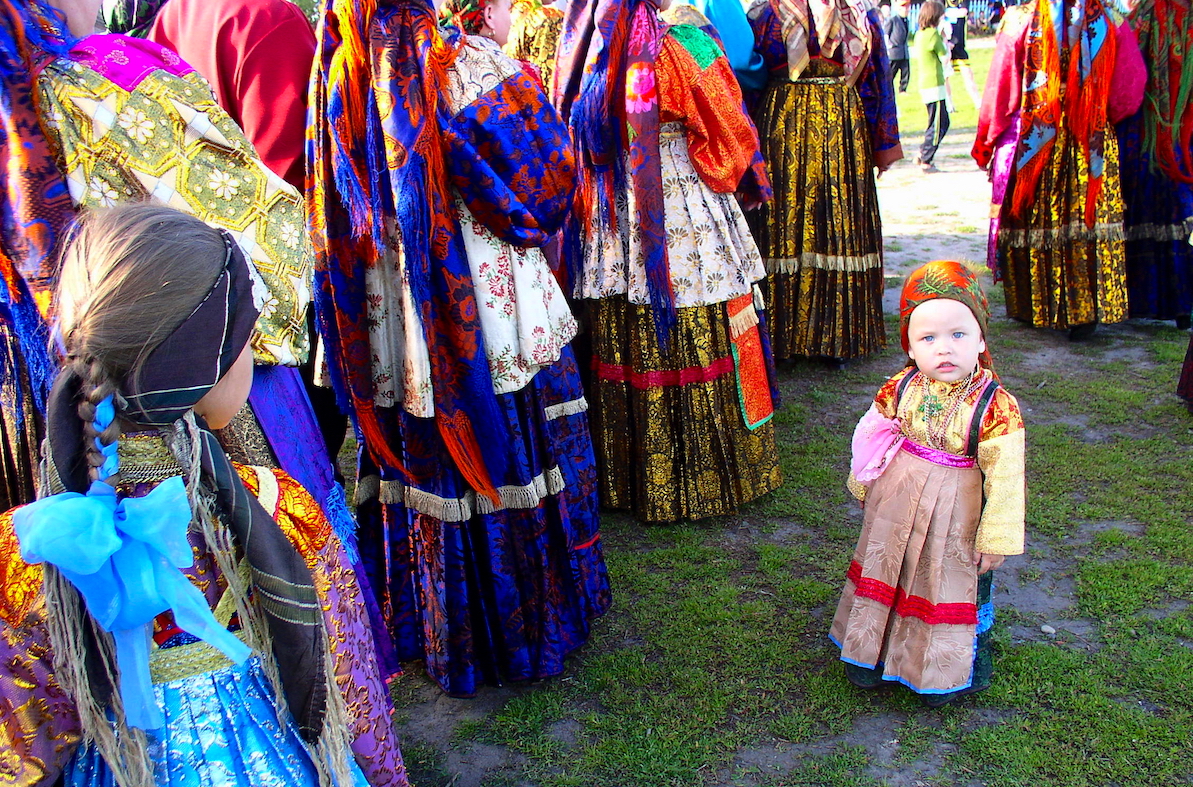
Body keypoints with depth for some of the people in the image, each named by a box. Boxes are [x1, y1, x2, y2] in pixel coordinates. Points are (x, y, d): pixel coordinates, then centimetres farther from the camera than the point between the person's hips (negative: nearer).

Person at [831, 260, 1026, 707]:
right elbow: (872, 442, 6)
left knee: (952, 585, 14)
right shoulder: (900, 389, -11)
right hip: (896, 507, 4)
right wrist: (866, 487, 17)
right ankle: (872, 654, 43)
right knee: (886, 572, 20)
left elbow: (1005, 478, -16)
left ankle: (951, 671, 38)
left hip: (955, 517, -3)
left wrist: (996, 538, -13)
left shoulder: (995, 408, -22)